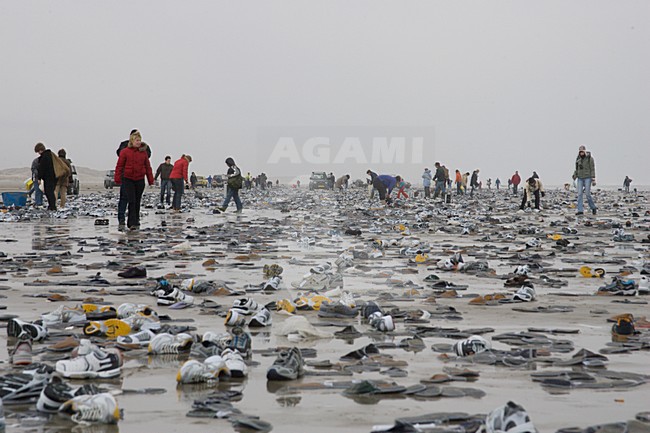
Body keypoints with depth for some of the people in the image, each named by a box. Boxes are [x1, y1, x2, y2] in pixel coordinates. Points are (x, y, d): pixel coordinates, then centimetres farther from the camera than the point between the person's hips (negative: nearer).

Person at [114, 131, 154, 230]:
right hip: (128, 180, -3)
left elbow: (147, 167, 10)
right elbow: (119, 166, -1)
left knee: (137, 202, 8)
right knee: (131, 201, -11)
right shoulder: (125, 151, -2)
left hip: (140, 180, 3)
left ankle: (135, 222, 18)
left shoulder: (143, 152, 6)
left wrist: (151, 180, 8)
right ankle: (133, 223, -11)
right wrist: (117, 179, -6)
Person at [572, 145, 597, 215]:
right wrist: (574, 176, -3)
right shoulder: (578, 159, 8)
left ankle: (593, 208, 13)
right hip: (580, 178, 5)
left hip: (588, 178, -5)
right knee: (579, 194, -5)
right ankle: (580, 210, -5)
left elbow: (593, 169, -9)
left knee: (587, 194, -9)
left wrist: (593, 180, -14)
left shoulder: (590, 158, -8)